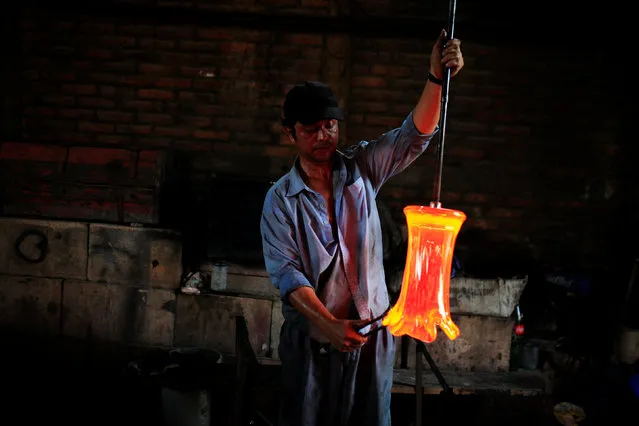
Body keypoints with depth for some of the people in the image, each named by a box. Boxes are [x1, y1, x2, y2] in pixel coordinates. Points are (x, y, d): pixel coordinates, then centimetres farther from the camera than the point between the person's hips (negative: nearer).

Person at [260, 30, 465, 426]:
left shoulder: (363, 168, 1)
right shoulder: (280, 199, -5)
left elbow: (414, 136, -13)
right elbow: (286, 272, -12)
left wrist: (437, 78, -31)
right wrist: (329, 325, -25)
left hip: (372, 330, 1)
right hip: (311, 335, -1)